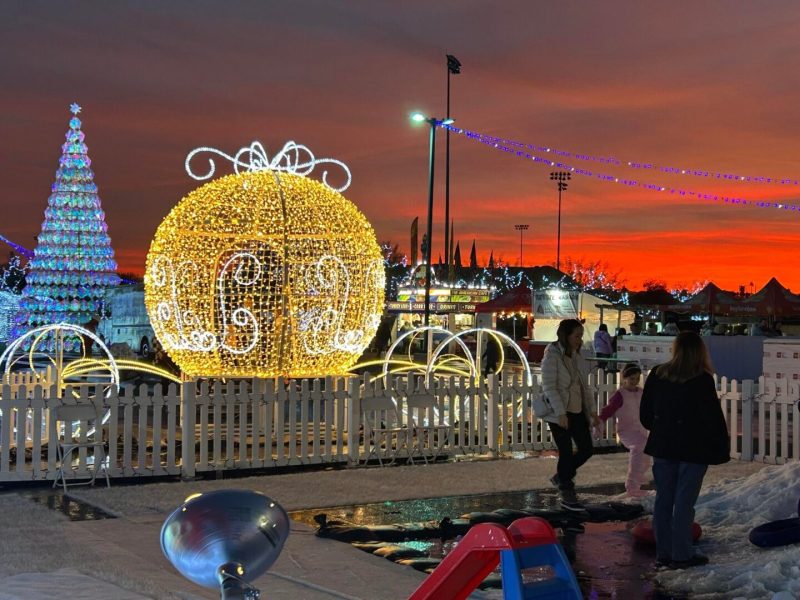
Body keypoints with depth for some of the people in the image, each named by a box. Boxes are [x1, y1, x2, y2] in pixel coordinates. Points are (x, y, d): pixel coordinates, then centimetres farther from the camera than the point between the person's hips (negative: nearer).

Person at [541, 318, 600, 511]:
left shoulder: (576, 356, 9)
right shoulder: (552, 357, -14)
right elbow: (549, 387, -19)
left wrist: (591, 410, 12)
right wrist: (560, 413, -24)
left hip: (577, 411, 8)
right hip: (559, 414, -8)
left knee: (586, 449, 8)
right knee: (566, 453, -2)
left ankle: (561, 477, 30)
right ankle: (567, 496, 11)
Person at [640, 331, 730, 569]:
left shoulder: (657, 375, 1)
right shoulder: (702, 380, -15)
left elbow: (645, 414, 8)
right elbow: (713, 417, -12)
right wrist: (722, 447, -1)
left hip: (662, 447, 5)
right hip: (693, 450, -5)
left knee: (663, 498, 11)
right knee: (684, 502, 1)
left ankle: (663, 553, 16)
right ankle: (681, 555, 6)